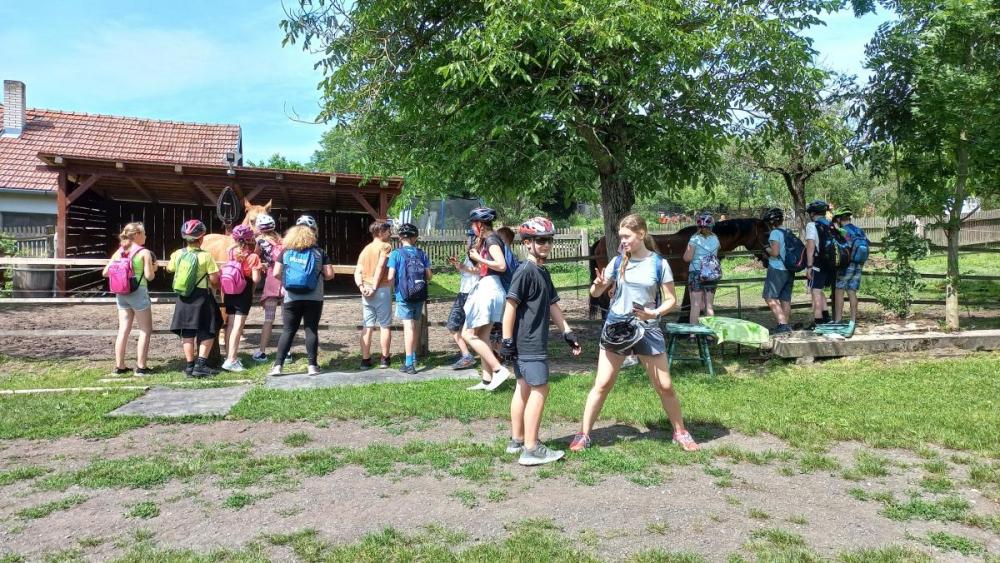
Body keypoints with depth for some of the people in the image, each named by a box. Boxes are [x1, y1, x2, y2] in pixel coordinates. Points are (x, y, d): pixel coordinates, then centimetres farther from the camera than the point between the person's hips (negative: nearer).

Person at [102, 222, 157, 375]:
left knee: (123, 330, 11)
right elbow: (149, 276, -13)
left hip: (121, 293, 6)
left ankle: (119, 366, 15)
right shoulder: (144, 252, -9)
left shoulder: (119, 252, 7)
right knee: (145, 330, 4)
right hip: (138, 293, -6)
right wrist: (153, 268, 7)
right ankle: (141, 366, 2)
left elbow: (105, 273, 8)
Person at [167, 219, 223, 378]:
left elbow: (169, 269, 18)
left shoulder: (178, 254, -1)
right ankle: (200, 365, -2)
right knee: (207, 332, 5)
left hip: (184, 298, 5)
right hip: (202, 297, -4)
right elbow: (214, 280, -15)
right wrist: (214, 285, 8)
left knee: (187, 333, 10)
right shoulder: (205, 256, -14)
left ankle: (190, 366, 13)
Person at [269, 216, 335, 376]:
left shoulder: (286, 252, 4)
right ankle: (312, 365, 4)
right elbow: (329, 274, -2)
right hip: (313, 299, -1)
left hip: (291, 298, 1)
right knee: (311, 330, 4)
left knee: (288, 331, 8)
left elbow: (276, 274, 0)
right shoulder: (319, 252, 1)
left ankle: (277, 365, 6)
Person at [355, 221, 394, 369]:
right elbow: (380, 267, -17)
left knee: (367, 327, 6)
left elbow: (357, 272, 6)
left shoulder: (365, 249, 16)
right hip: (382, 290, -6)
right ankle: (384, 359, 9)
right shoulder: (385, 246, -4)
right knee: (385, 326, 5)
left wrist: (361, 287, -5)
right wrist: (375, 287, -15)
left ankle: (365, 360, 6)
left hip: (367, 292, 6)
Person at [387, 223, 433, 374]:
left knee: (408, 327, -5)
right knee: (414, 326, 17)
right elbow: (429, 276, 2)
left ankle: (409, 363, -8)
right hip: (420, 296, 4)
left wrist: (394, 286, 10)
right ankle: (413, 358, 30)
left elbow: (390, 277, -11)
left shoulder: (396, 254, -6)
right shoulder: (421, 253, 3)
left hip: (404, 296, -4)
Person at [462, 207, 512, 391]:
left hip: (489, 288, -10)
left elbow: (502, 265, -24)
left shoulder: (491, 239, -11)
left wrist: (479, 258, -17)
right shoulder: (486, 240, 17)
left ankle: (499, 369, -11)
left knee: (469, 334, -7)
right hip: (486, 288, 10)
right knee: (482, 337, 11)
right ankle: (487, 379, 14)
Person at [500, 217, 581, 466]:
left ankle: (517, 441, 25)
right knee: (539, 390, -6)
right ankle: (531, 449, -1)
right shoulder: (525, 272, -14)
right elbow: (510, 305, -18)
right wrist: (507, 340, -18)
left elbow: (552, 305, 20)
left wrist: (567, 332, 17)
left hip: (534, 343, 10)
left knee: (524, 388, 15)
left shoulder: (544, 272, 15)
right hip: (528, 344, -10)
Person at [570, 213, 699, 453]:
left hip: (647, 329, -1)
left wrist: (655, 312, -21)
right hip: (616, 327, 1)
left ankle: (681, 433, 26)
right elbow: (595, 293, 3)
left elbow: (671, 300, -2)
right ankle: (583, 435, 10)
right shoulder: (618, 262, 0)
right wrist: (598, 284, -20)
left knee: (664, 386, 6)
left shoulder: (659, 263, -6)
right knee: (602, 385, 1)